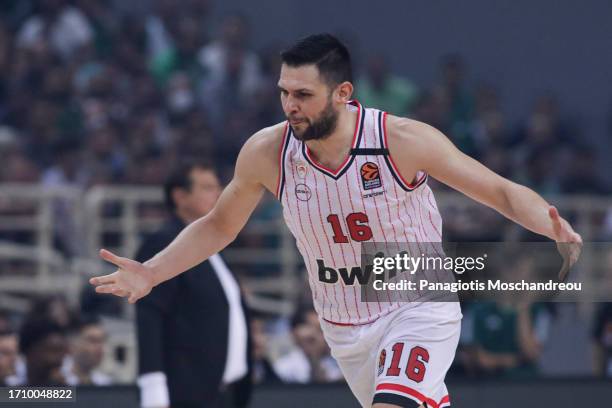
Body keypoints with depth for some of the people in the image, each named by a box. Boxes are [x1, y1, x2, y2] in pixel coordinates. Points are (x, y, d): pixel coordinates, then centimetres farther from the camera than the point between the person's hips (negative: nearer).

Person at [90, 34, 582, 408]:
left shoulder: (403, 140, -21)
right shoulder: (267, 152, -12)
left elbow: (502, 191, -14)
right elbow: (218, 226, 6)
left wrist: (555, 228, -32)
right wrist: (151, 273, -4)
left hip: (419, 309, -4)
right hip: (344, 327, 4)